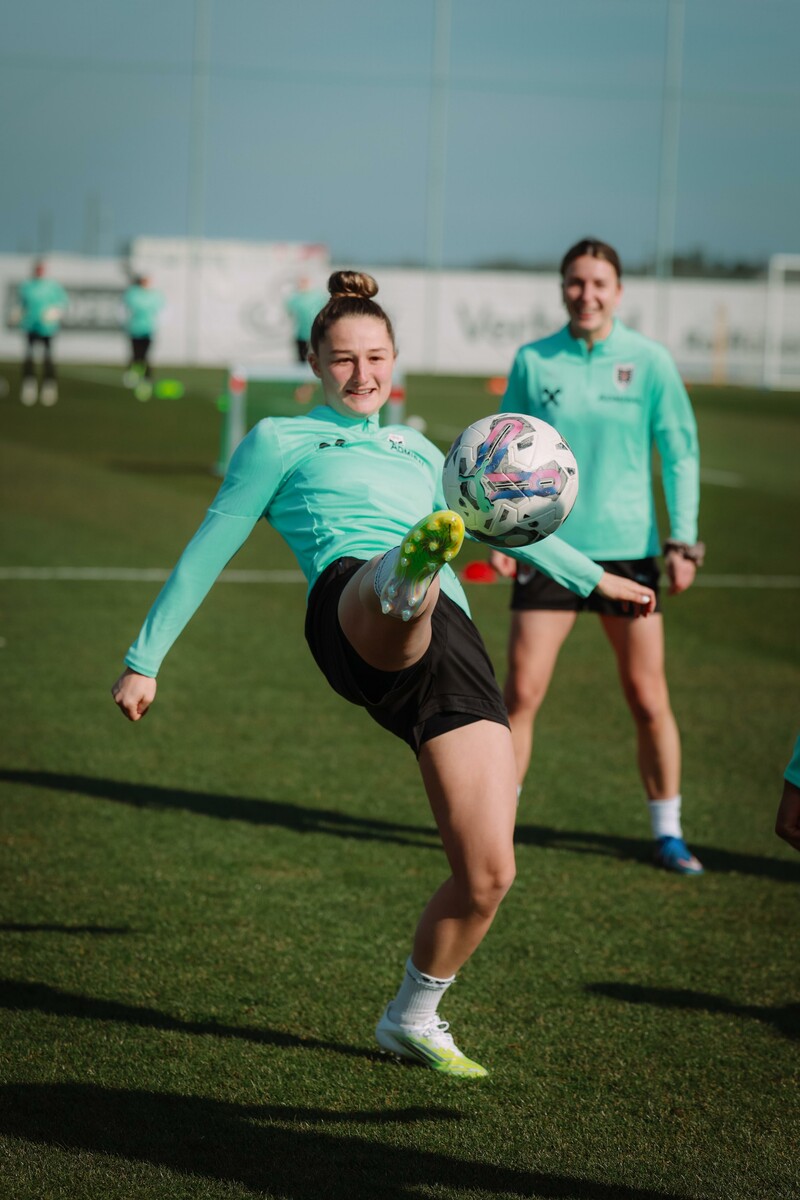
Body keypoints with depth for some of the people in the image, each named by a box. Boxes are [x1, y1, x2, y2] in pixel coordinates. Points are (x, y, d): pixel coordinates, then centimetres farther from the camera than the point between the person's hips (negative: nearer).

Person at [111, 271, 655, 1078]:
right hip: (351, 606, -5)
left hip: (453, 649, 5)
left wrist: (592, 576, 55)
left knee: (487, 874, -4)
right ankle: (408, 576, -85)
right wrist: (144, 659, 18)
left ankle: (411, 1018, 18)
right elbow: (208, 550, 21)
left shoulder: (419, 453, 35)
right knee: (389, 578, -46)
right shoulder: (281, 441, 21)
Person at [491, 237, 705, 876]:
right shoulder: (533, 361, 1)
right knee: (521, 692, -4)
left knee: (648, 699, 2)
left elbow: (681, 454, 2)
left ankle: (668, 832, 17)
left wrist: (683, 542, -3)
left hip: (628, 548, 0)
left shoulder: (649, 361, -1)